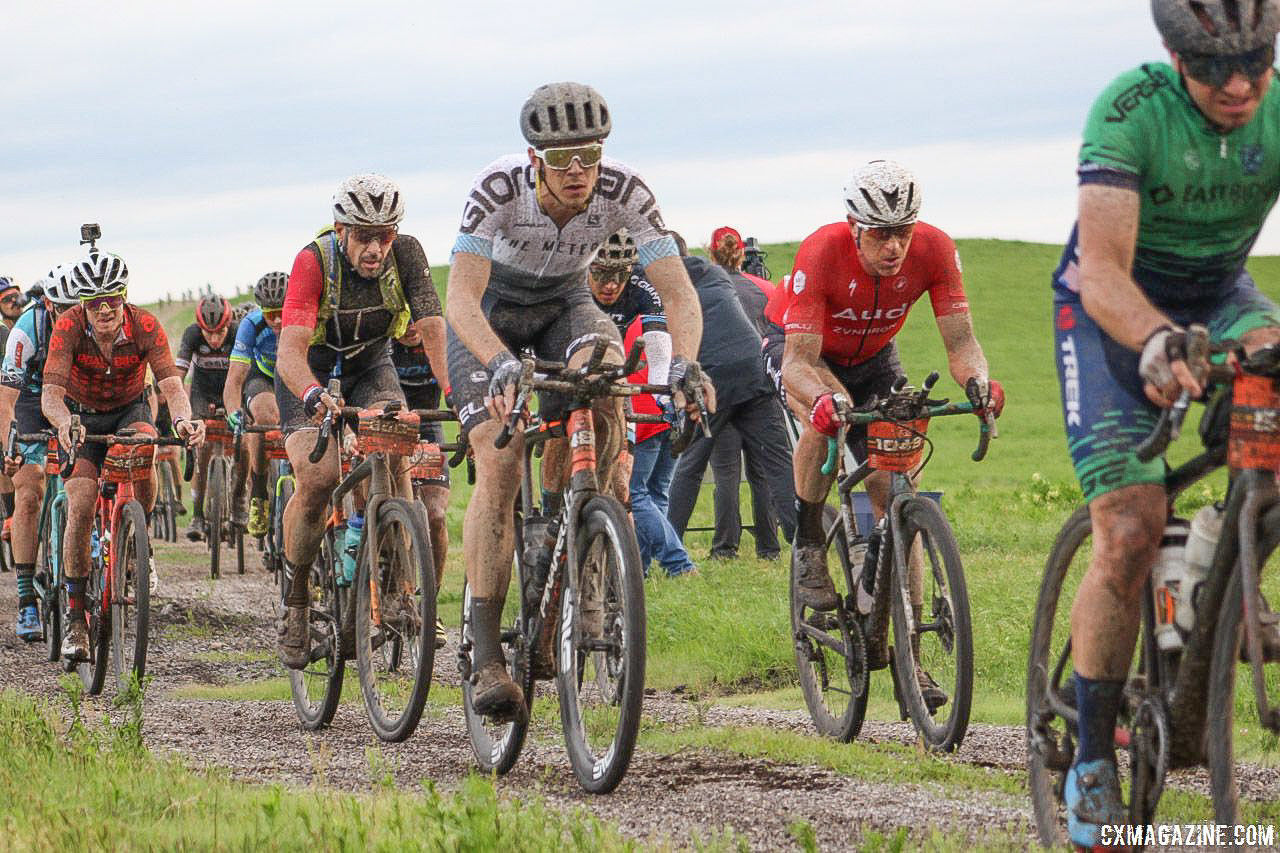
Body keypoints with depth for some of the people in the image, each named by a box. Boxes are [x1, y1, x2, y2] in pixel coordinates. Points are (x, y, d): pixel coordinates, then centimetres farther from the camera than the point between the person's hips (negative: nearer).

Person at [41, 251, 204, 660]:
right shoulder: (68, 327, -27)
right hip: (81, 414, 0)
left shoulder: (145, 326, -26)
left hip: (129, 411, 0)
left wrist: (183, 420, -55)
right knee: (81, 506, -18)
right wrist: (64, 424, -57)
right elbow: (51, 392, -35)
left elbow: (171, 383, -34)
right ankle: (75, 616, -8)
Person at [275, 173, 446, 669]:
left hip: (370, 366, 2)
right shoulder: (313, 261, -31)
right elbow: (290, 350, -39)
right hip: (310, 372, -2)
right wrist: (314, 395, -59)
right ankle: (295, 600, -2)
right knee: (317, 480, -23)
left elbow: (434, 331, -27)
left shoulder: (405, 255, -23)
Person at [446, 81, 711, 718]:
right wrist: (502, 365, -59)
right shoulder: (499, 188, -33)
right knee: (499, 465, -19)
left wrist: (684, 364, -49)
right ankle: (487, 658, -19)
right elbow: (461, 297, -41)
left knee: (605, 391, -31)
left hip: (565, 302, 2)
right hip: (492, 308, -2)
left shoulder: (624, 191, -27)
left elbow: (678, 292, -29)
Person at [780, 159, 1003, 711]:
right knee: (828, 412, -39)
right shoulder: (822, 252, -36)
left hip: (873, 360, 3)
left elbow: (959, 340, -28)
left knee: (897, 499, -8)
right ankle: (809, 544, -16)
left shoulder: (934, 250, -28)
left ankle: (910, 659, -6)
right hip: (807, 354, -3)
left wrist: (978, 379, -50)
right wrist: (821, 399, -61)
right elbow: (799, 361, -39)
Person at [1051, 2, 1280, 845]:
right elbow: (1101, 271, -37)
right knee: (1131, 533, -17)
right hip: (1120, 306, -4)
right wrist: (1157, 341, -57)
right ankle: (1093, 757, -2)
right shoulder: (1131, 110, -29)